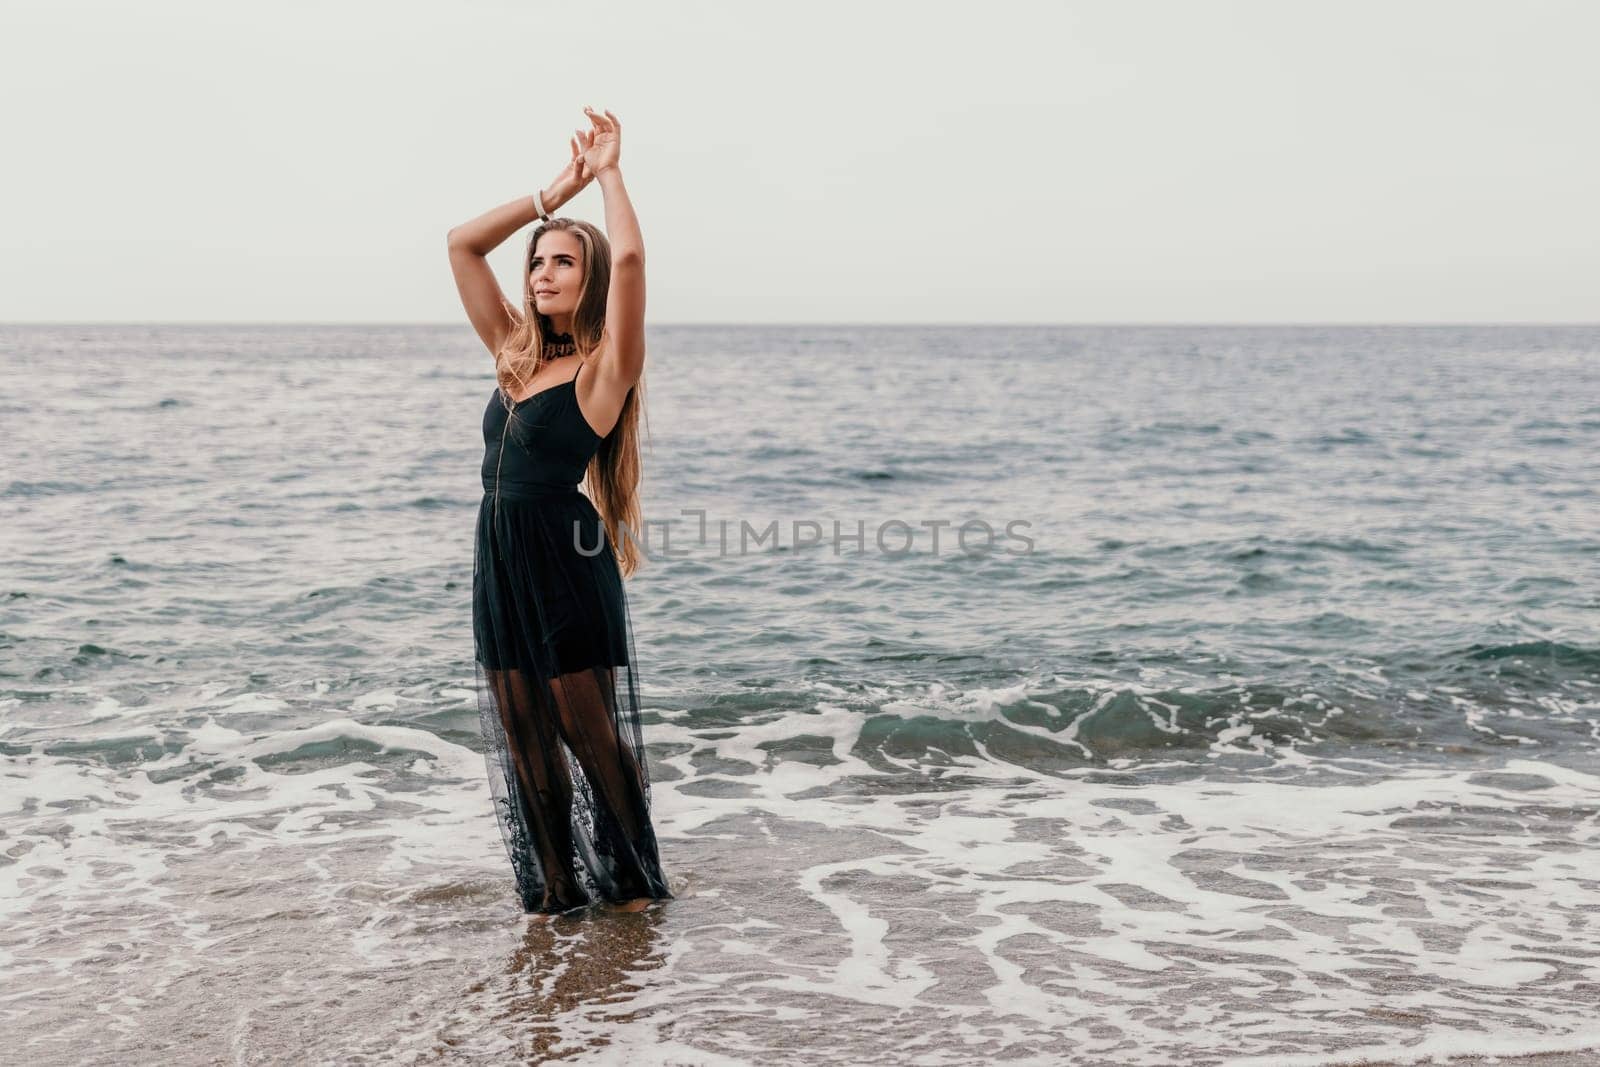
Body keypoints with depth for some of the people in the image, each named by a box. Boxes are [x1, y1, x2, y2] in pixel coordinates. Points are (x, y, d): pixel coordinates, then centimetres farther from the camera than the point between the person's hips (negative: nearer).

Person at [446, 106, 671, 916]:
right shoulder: (516, 355, 11)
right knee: (523, 745, 11)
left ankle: (632, 889, 16)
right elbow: (463, 244, 12)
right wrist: (559, 188, 11)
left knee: (594, 736, 2)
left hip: (567, 567, -6)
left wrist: (608, 171, -6)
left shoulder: (605, 365, -6)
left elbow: (629, 256, -21)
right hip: (500, 562, 7)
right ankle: (554, 892, 21)